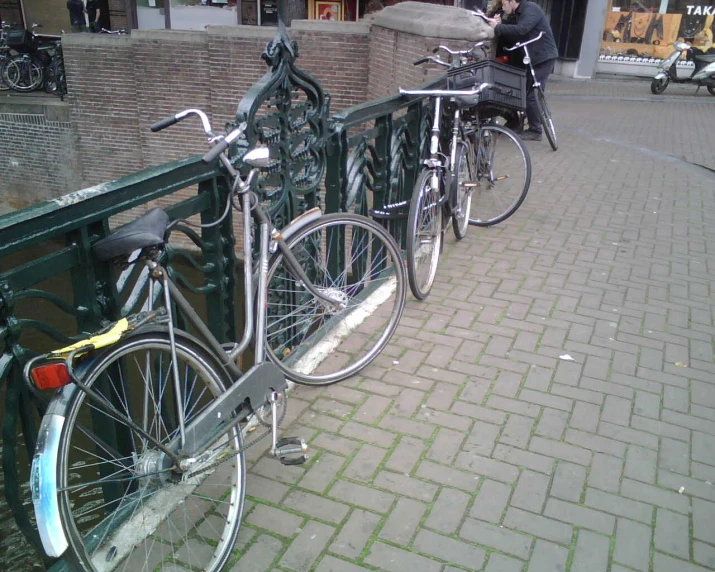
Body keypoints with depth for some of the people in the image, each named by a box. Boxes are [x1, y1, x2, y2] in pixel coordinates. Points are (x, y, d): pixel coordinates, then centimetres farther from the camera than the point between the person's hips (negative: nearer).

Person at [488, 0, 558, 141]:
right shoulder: (517, 15, 14)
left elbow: (521, 30, -30)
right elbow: (513, 37, 6)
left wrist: (498, 27, -26)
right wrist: (500, 26, -9)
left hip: (543, 57, -9)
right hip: (532, 58, 9)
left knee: (532, 94, -11)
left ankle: (535, 131, -5)